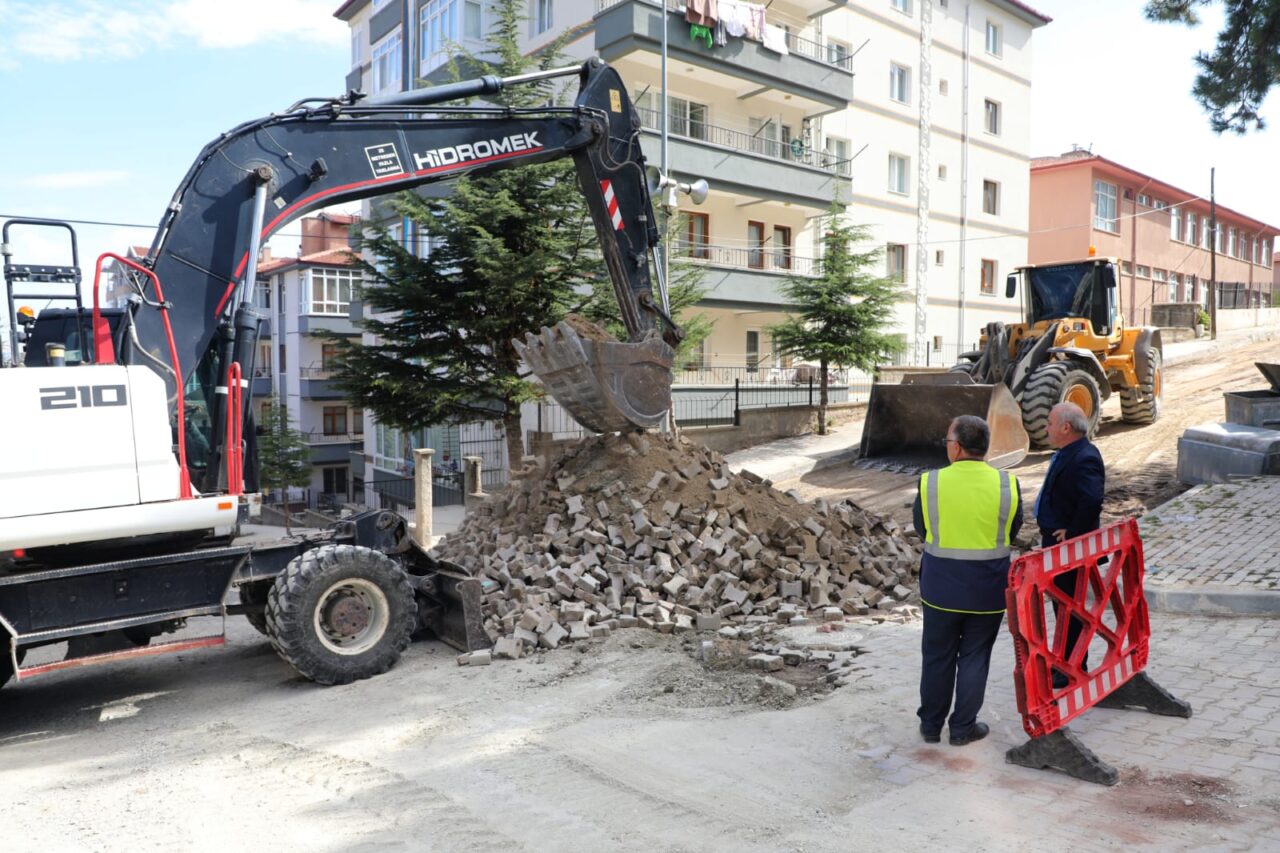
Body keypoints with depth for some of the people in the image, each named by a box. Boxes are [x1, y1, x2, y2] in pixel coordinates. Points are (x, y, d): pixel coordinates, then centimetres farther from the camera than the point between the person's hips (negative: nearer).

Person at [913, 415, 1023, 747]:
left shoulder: (930, 482, -13)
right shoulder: (1007, 484, -10)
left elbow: (921, 530, 0)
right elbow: (1013, 532, 3)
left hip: (941, 585, 0)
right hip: (988, 589, 0)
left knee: (937, 656, 14)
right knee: (974, 657, 14)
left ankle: (931, 725, 25)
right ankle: (963, 727, 22)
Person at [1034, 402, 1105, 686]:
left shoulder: (1084, 459, -24)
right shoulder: (1068, 454, 9)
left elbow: (1092, 500, -37)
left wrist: (1072, 533, -25)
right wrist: (1054, 532, 12)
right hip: (1057, 543, 10)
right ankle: (1066, 661, 36)